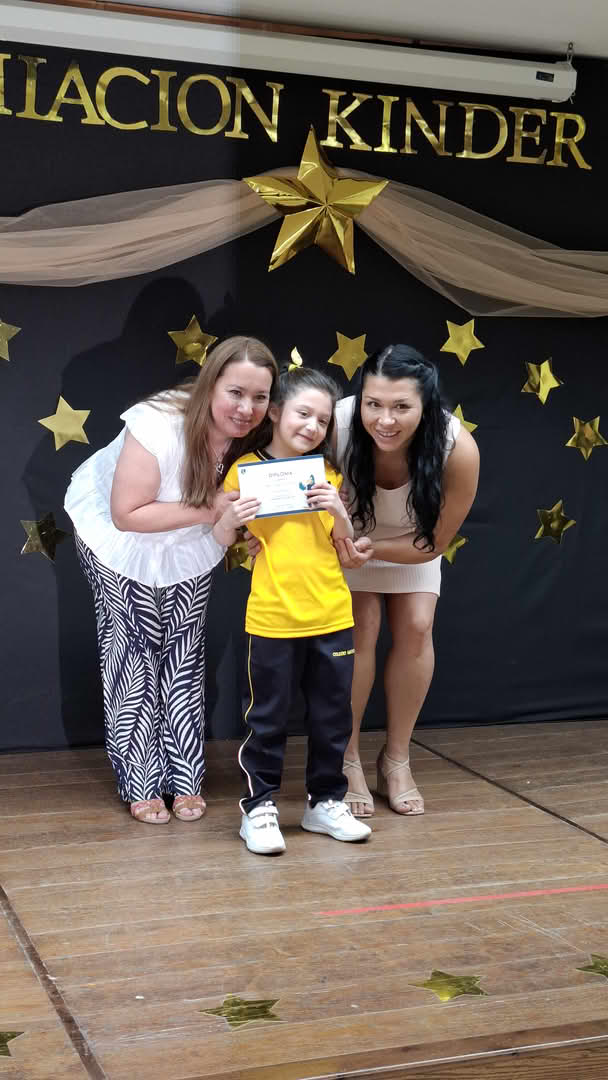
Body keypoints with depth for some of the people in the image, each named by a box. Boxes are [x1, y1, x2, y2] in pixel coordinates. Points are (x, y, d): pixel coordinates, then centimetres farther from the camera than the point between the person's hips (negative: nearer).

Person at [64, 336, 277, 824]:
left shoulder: (256, 438, -24)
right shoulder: (159, 426, -39)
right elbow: (127, 515, -34)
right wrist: (207, 511, -39)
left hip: (189, 548, 5)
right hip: (120, 542, -4)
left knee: (184, 655, 11)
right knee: (135, 654, 2)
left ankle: (184, 777, 22)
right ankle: (140, 783, 14)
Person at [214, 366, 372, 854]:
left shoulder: (328, 472, 6)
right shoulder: (246, 468, -3)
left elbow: (347, 543, 9)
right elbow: (222, 539, 2)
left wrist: (338, 510, -10)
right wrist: (232, 518, -19)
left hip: (331, 616, 4)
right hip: (272, 618, -3)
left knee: (332, 716, 12)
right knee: (268, 718, 4)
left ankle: (326, 801, 26)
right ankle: (259, 807, 16)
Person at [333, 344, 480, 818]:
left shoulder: (458, 450, -35)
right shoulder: (336, 425, -39)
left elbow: (433, 543, -20)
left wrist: (373, 549, -35)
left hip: (411, 540, 1)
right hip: (346, 531, -1)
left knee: (416, 628, -9)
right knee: (362, 628, -14)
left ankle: (397, 758, 8)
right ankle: (347, 760, 1)